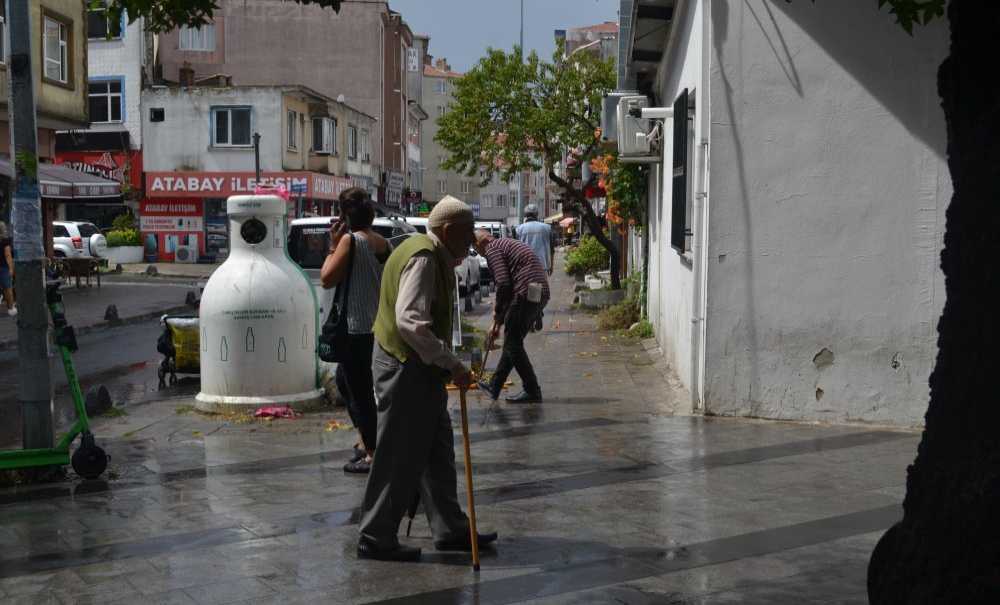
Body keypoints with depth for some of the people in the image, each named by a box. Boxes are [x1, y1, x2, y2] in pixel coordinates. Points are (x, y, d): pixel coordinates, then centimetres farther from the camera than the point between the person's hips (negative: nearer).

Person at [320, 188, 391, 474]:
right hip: (378, 326, 9)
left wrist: (333, 245, -4)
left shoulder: (351, 240, -15)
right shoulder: (383, 243, 8)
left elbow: (327, 278, -14)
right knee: (344, 379, 25)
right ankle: (367, 439, 30)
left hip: (357, 329, -9)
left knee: (360, 391, 0)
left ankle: (373, 454, 5)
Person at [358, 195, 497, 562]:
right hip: (406, 368, -11)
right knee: (399, 456, -2)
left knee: (437, 451, 16)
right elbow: (410, 321, -30)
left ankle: (450, 528, 25)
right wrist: (451, 364, -28)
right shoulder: (423, 258, -19)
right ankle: (376, 539, 8)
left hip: (415, 369, 11)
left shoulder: (431, 256, 15)